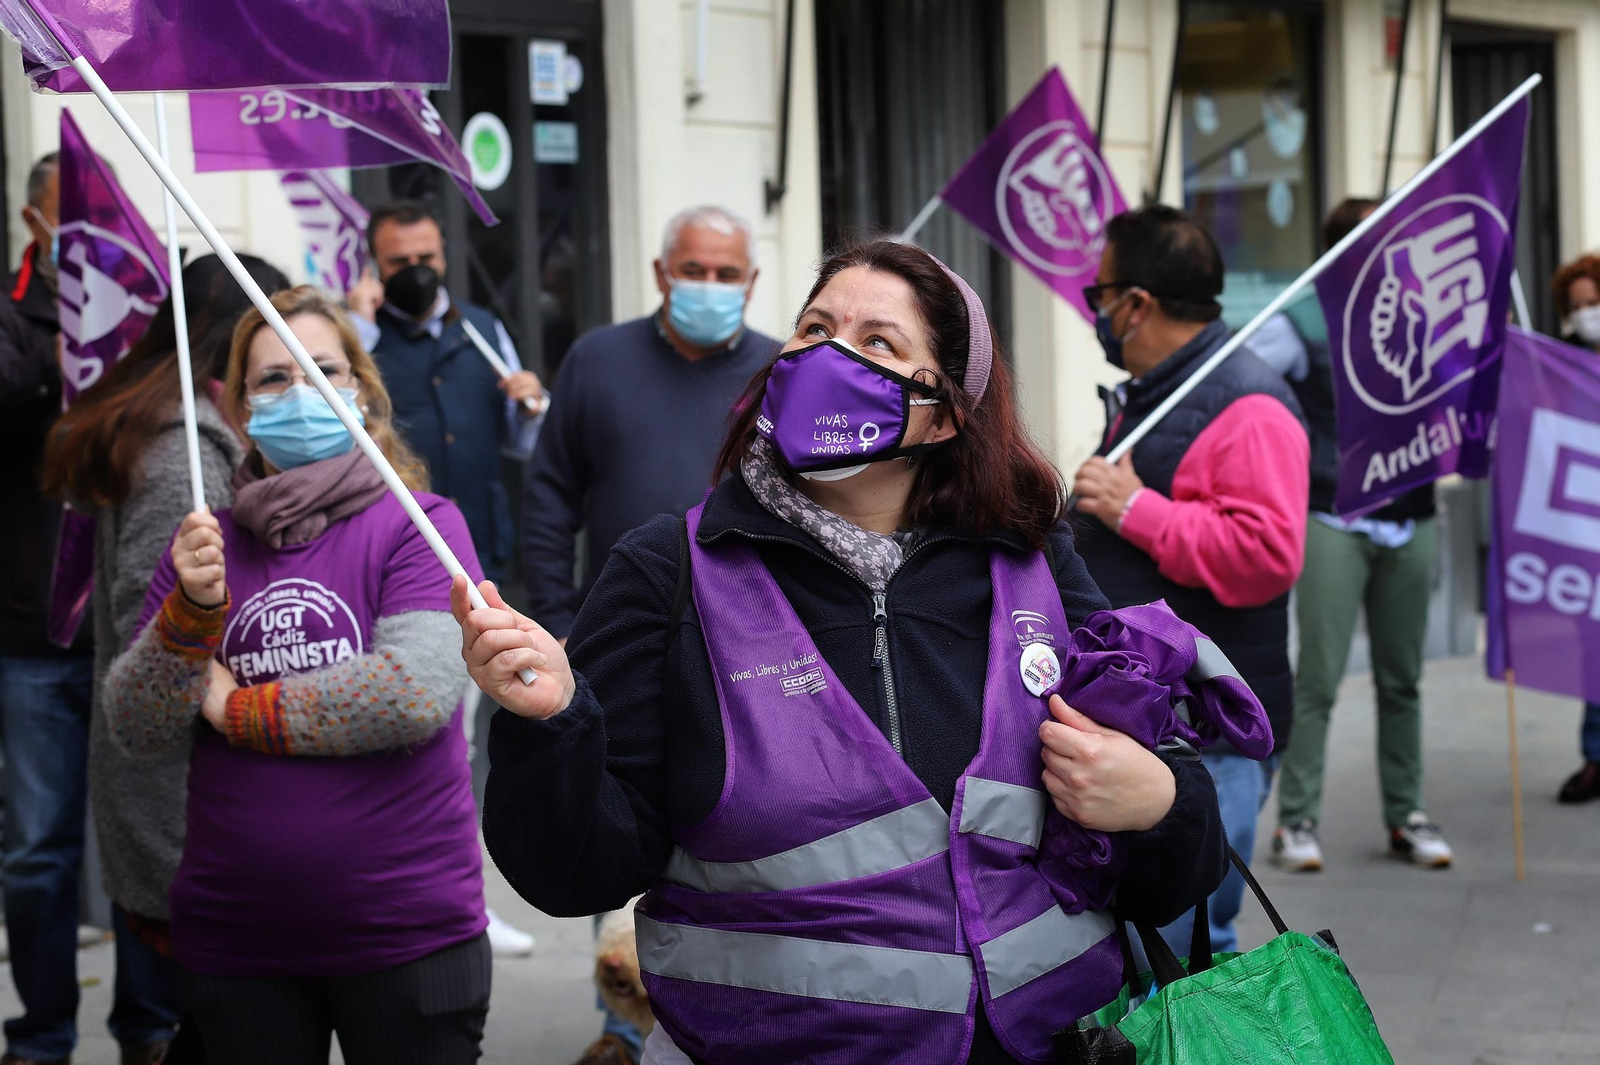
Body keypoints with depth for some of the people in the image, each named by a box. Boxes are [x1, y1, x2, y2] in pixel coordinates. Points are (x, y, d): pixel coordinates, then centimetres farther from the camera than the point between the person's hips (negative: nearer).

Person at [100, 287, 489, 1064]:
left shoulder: (420, 525, -4)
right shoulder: (207, 543, 8)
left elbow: (417, 692, -19)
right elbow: (136, 729, 1)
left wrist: (240, 710, -9)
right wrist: (191, 611, -17)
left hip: (405, 933, -4)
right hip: (233, 939, 4)